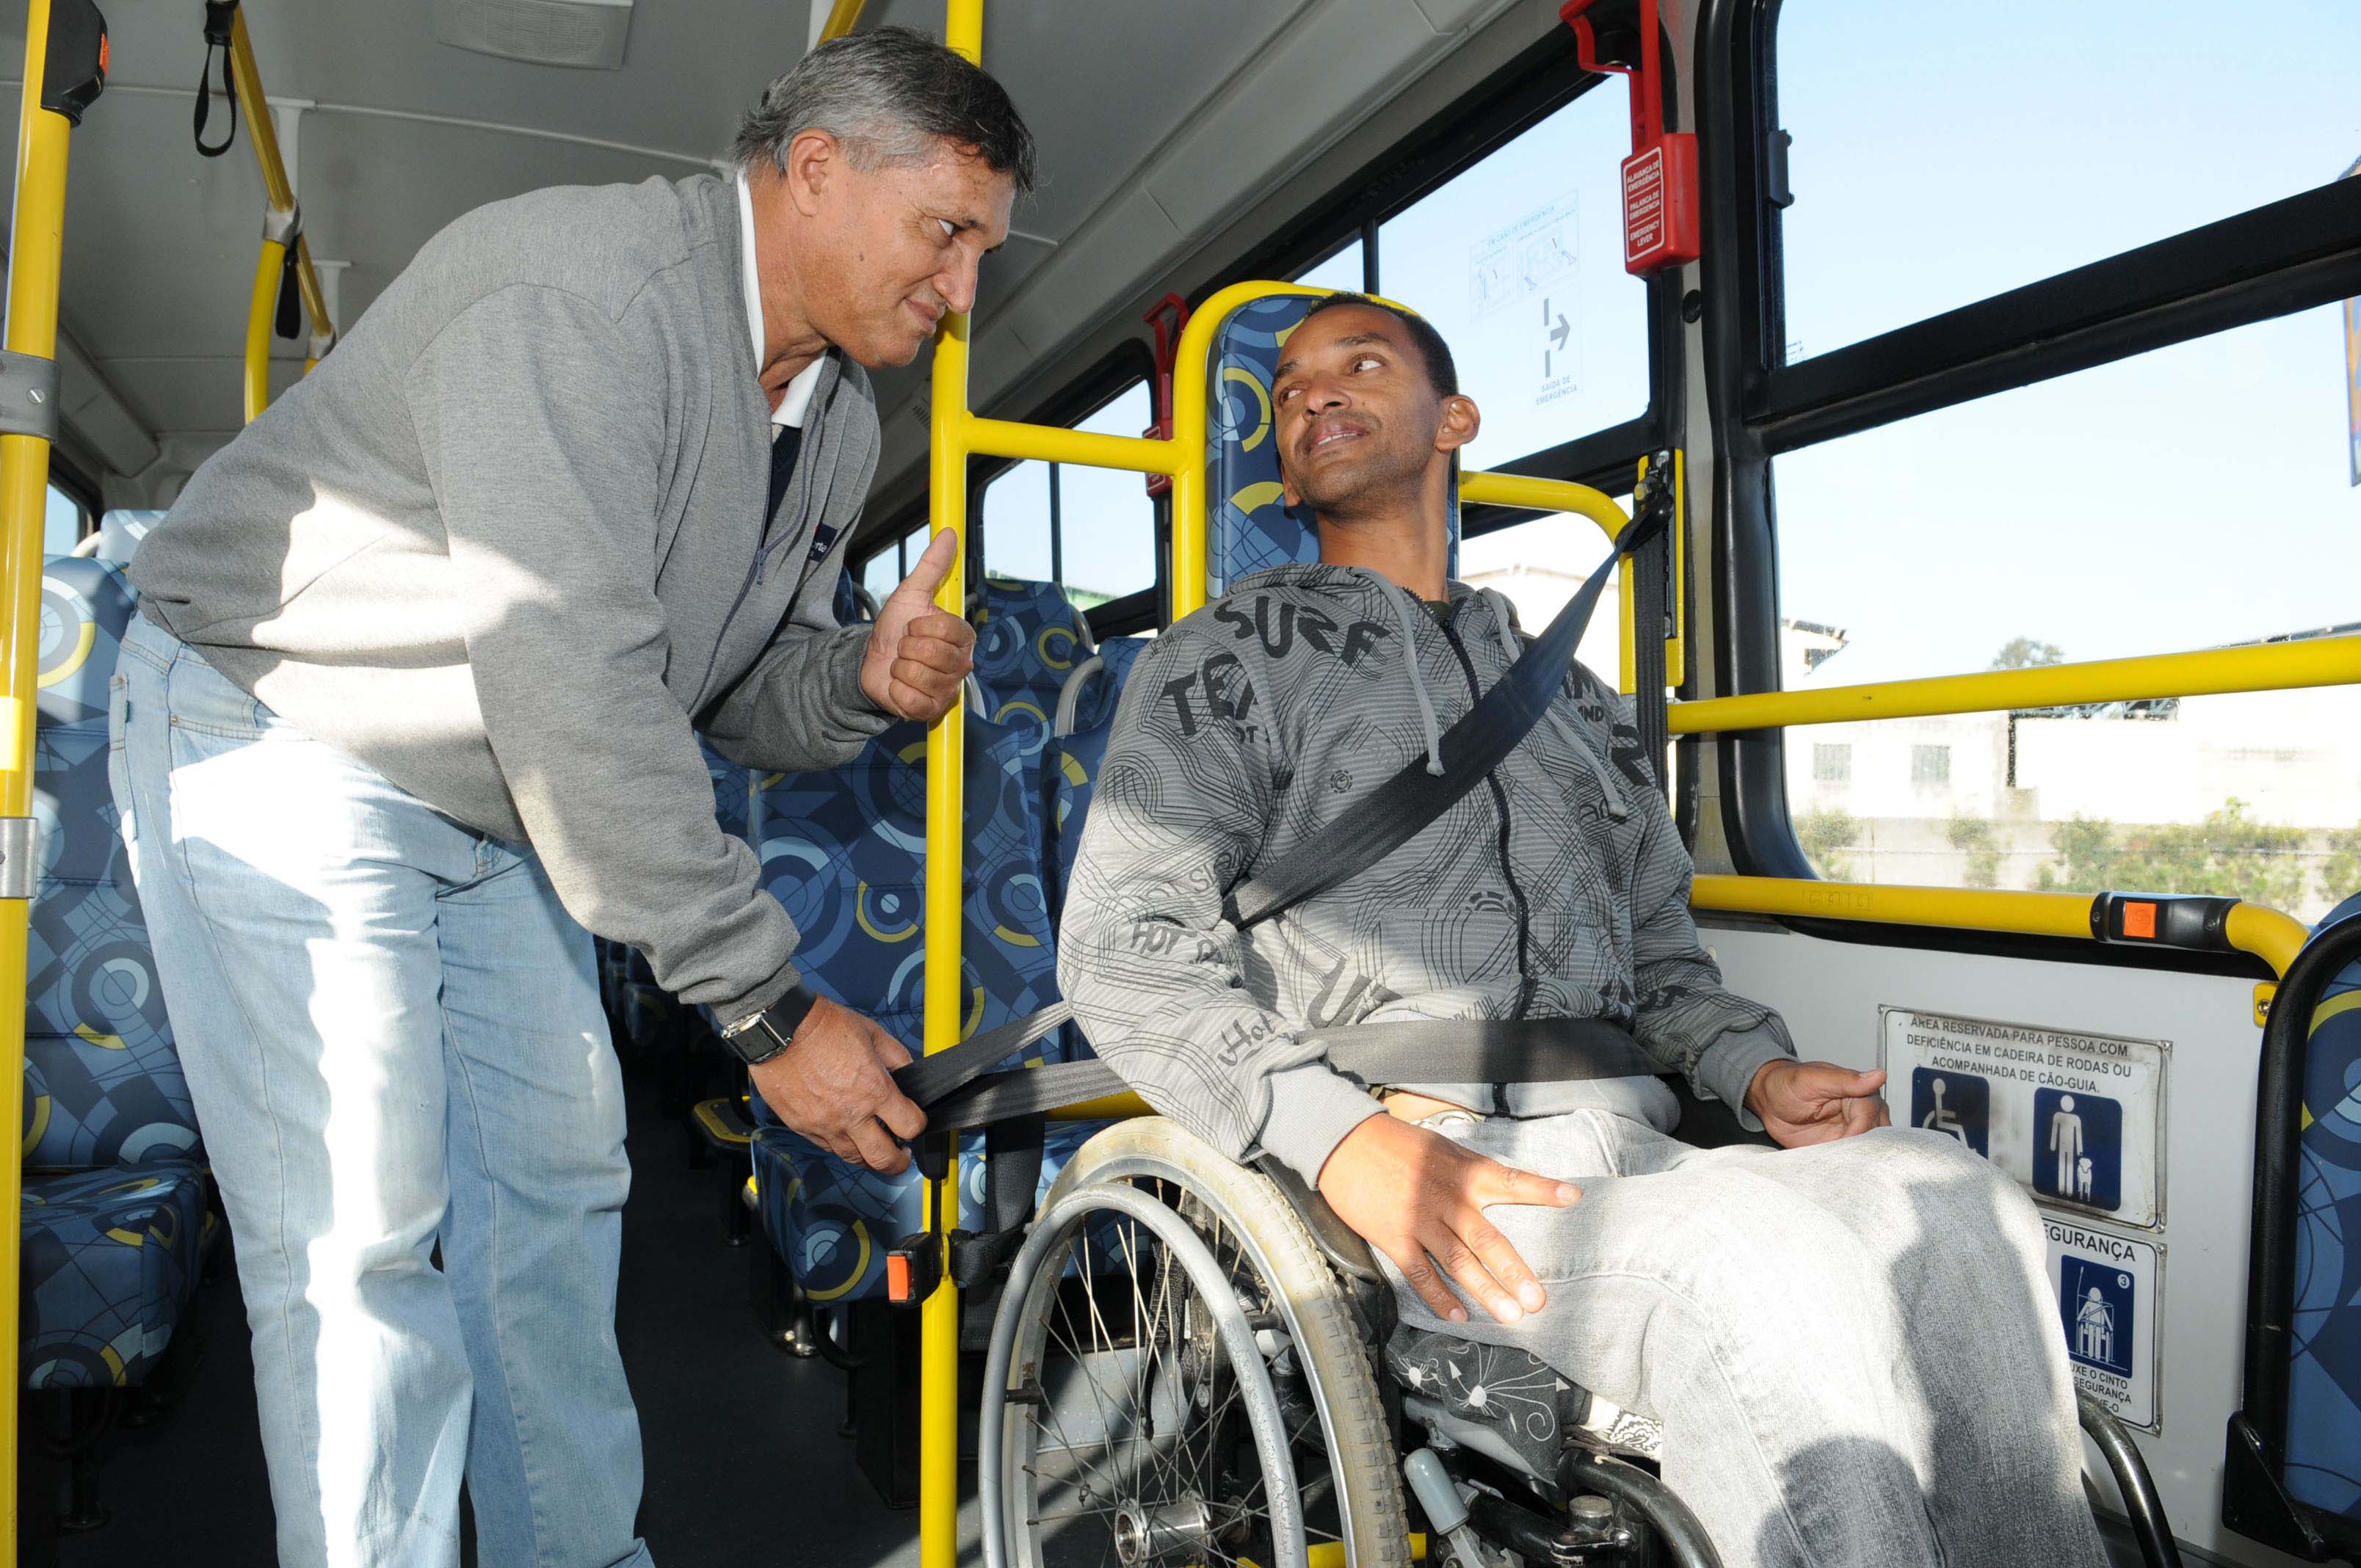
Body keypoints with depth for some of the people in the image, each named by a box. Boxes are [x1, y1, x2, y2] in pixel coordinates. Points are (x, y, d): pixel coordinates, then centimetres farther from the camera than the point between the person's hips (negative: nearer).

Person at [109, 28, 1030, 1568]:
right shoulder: (581, 289, -28)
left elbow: (733, 685, 6)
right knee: (361, 1236, -11)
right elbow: (573, 683, -36)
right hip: (277, 745, -8)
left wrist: (860, 680, -18)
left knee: (557, 1183, 10)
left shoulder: (838, 420, 0)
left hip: (502, 803, 8)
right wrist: (770, 1005, -34)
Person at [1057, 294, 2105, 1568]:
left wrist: (1754, 1068, 3)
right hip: (1388, 1163, -5)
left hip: (1620, 1146, 5)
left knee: (1946, 1196, -21)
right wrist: (1338, 1135, -20)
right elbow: (1125, 941, -4)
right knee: (1760, 1261, -30)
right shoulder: (1234, 656, 9)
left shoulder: (1565, 694, 26)